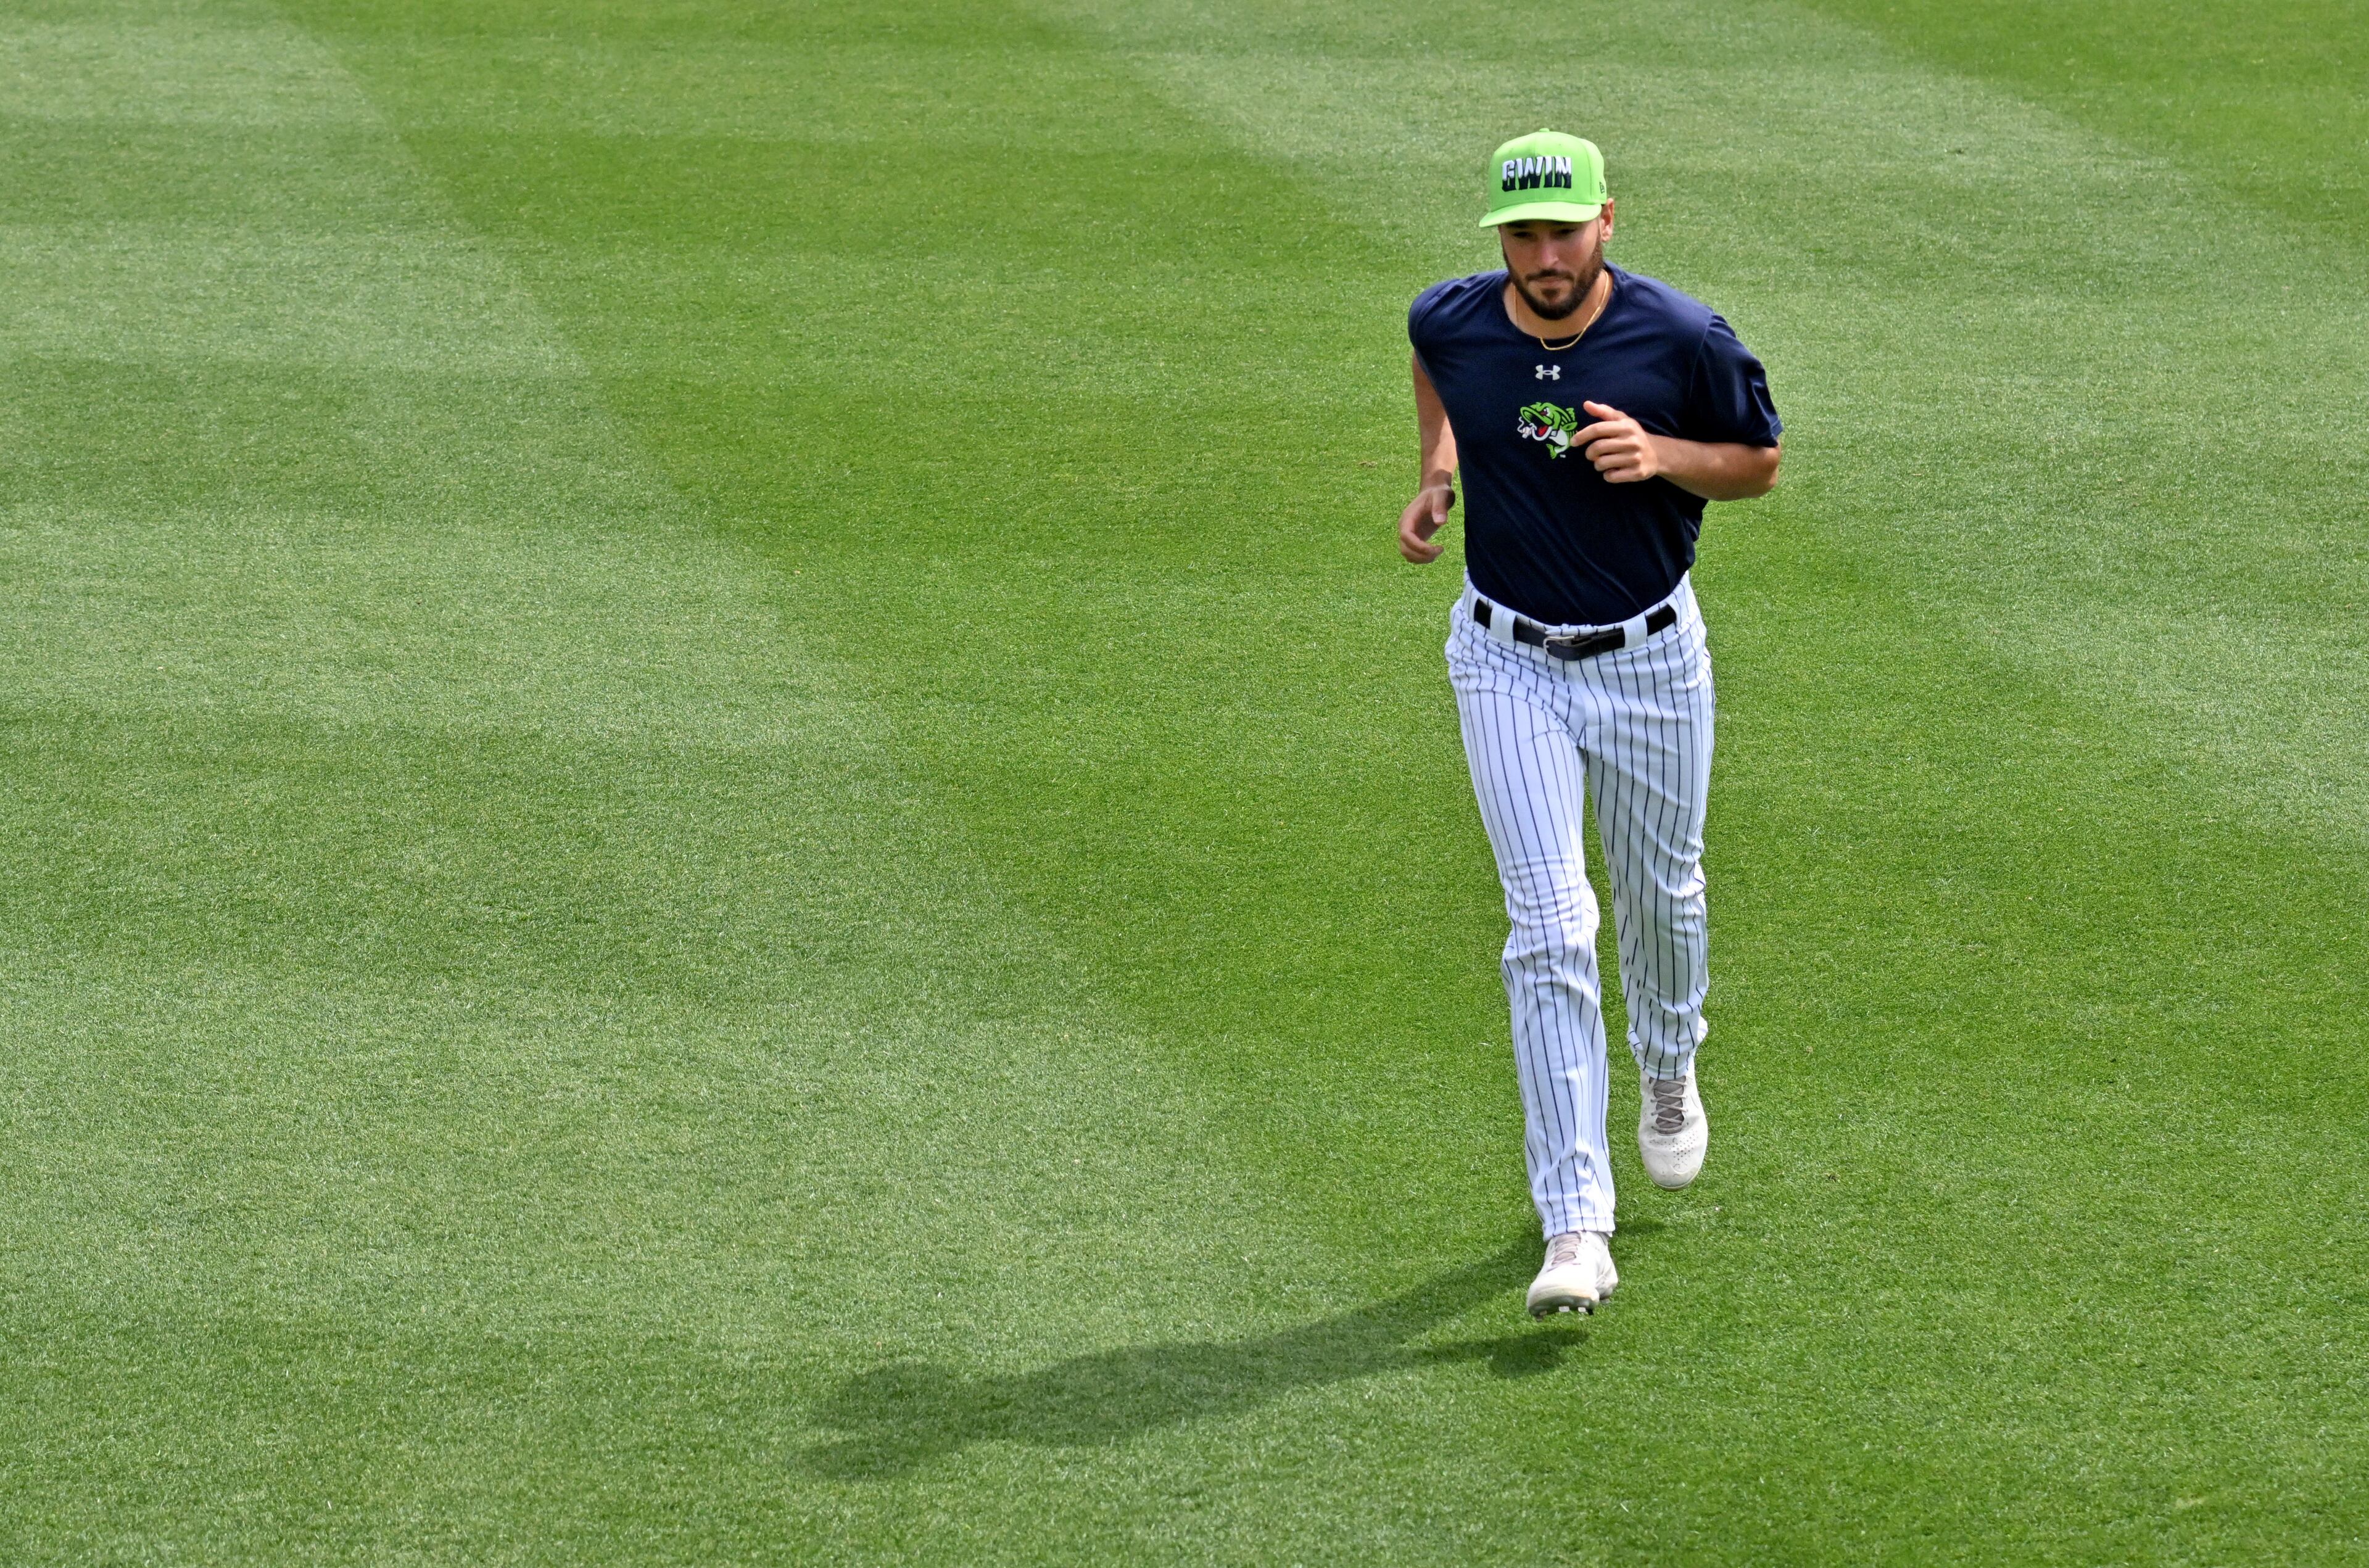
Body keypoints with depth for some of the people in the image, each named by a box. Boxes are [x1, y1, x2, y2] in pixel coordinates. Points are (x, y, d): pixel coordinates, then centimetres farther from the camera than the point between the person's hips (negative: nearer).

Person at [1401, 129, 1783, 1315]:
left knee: (1662, 896, 20)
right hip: (1510, 662, 0)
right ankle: (1575, 1230, -13)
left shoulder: (1685, 341, -17)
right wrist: (1438, 475, 2)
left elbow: (1759, 462, -2)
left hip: (1651, 659, 0)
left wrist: (1661, 456, -21)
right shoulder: (1449, 323, -11)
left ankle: (1668, 1067, 55)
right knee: (1549, 930, -10)